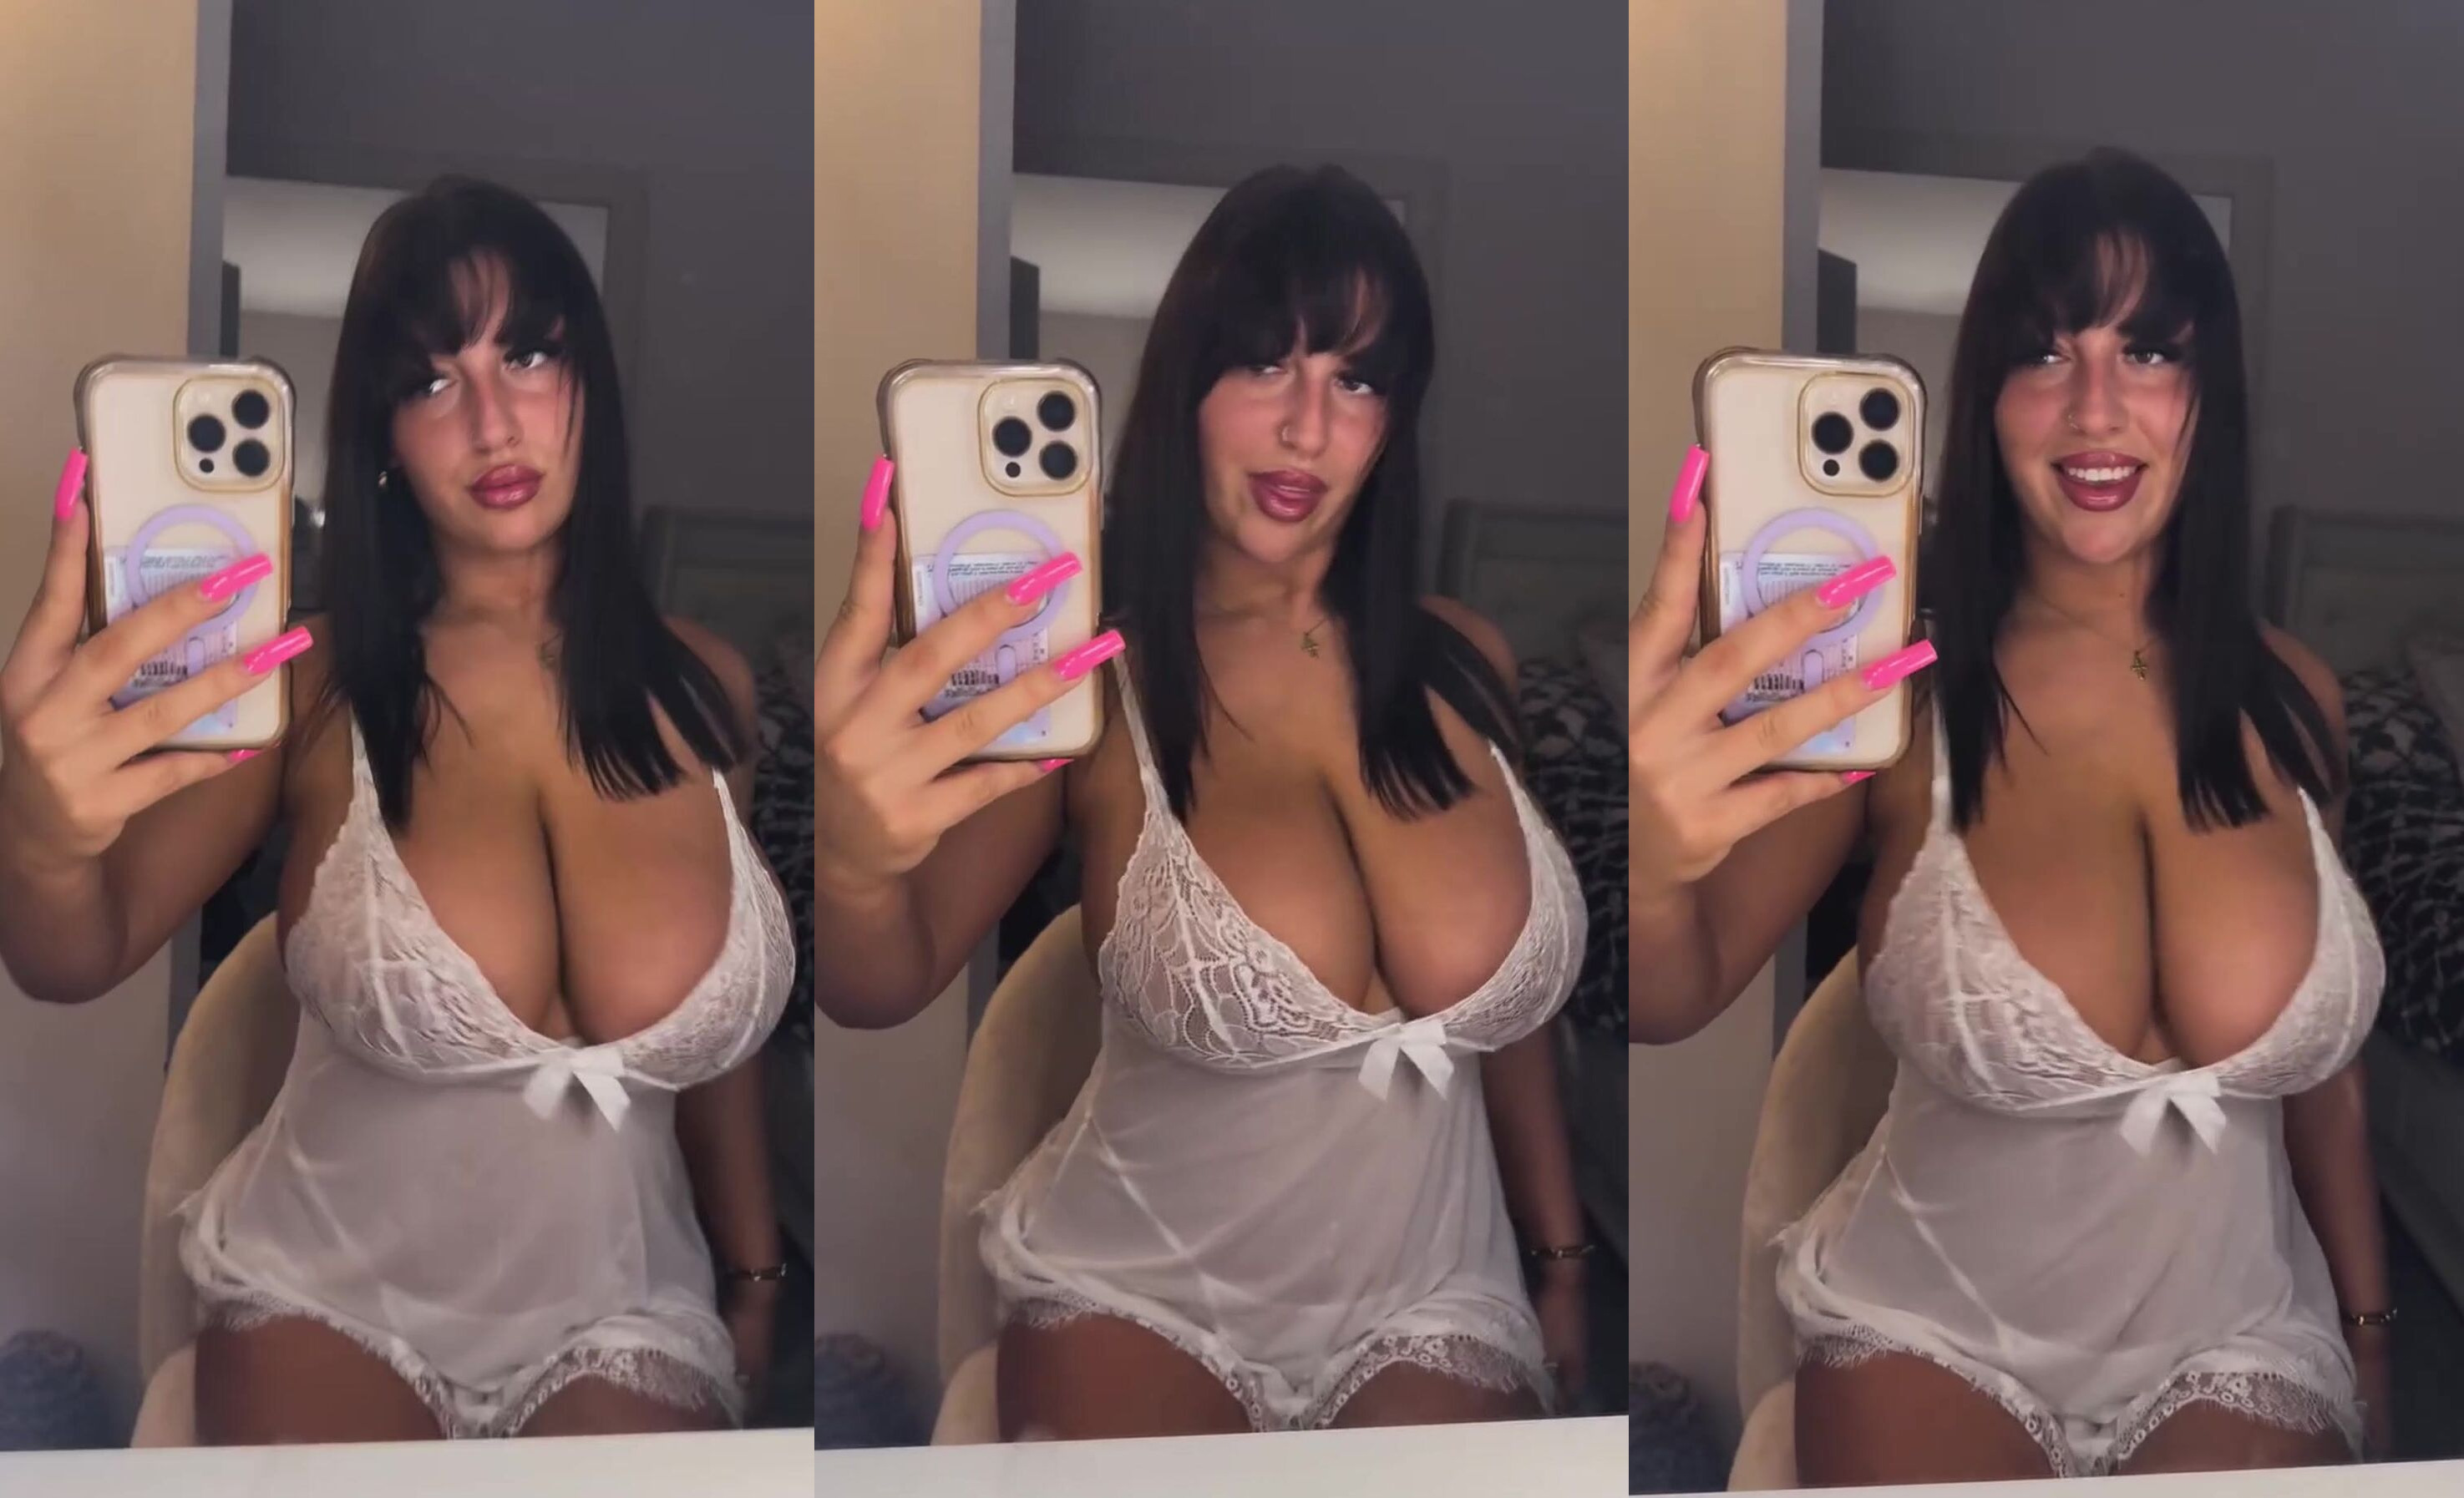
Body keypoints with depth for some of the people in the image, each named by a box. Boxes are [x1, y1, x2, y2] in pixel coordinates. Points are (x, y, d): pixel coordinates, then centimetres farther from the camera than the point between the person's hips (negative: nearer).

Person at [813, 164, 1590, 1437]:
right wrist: (850, 861, -48)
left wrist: (1562, 1259, 16)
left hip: (1431, 1300, 3)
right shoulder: (1092, 680, -12)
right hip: (1143, 1291, -3)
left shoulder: (1462, 662, -1)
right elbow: (883, 989, -26)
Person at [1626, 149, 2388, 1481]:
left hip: (2234, 1340, 3)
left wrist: (2367, 1326, 18)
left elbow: (2324, 1063, 10)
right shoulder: (1898, 693, -13)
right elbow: (1679, 999, -25)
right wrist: (1650, 873, -48)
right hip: (1936, 1330, -2)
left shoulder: (2295, 699, -3)